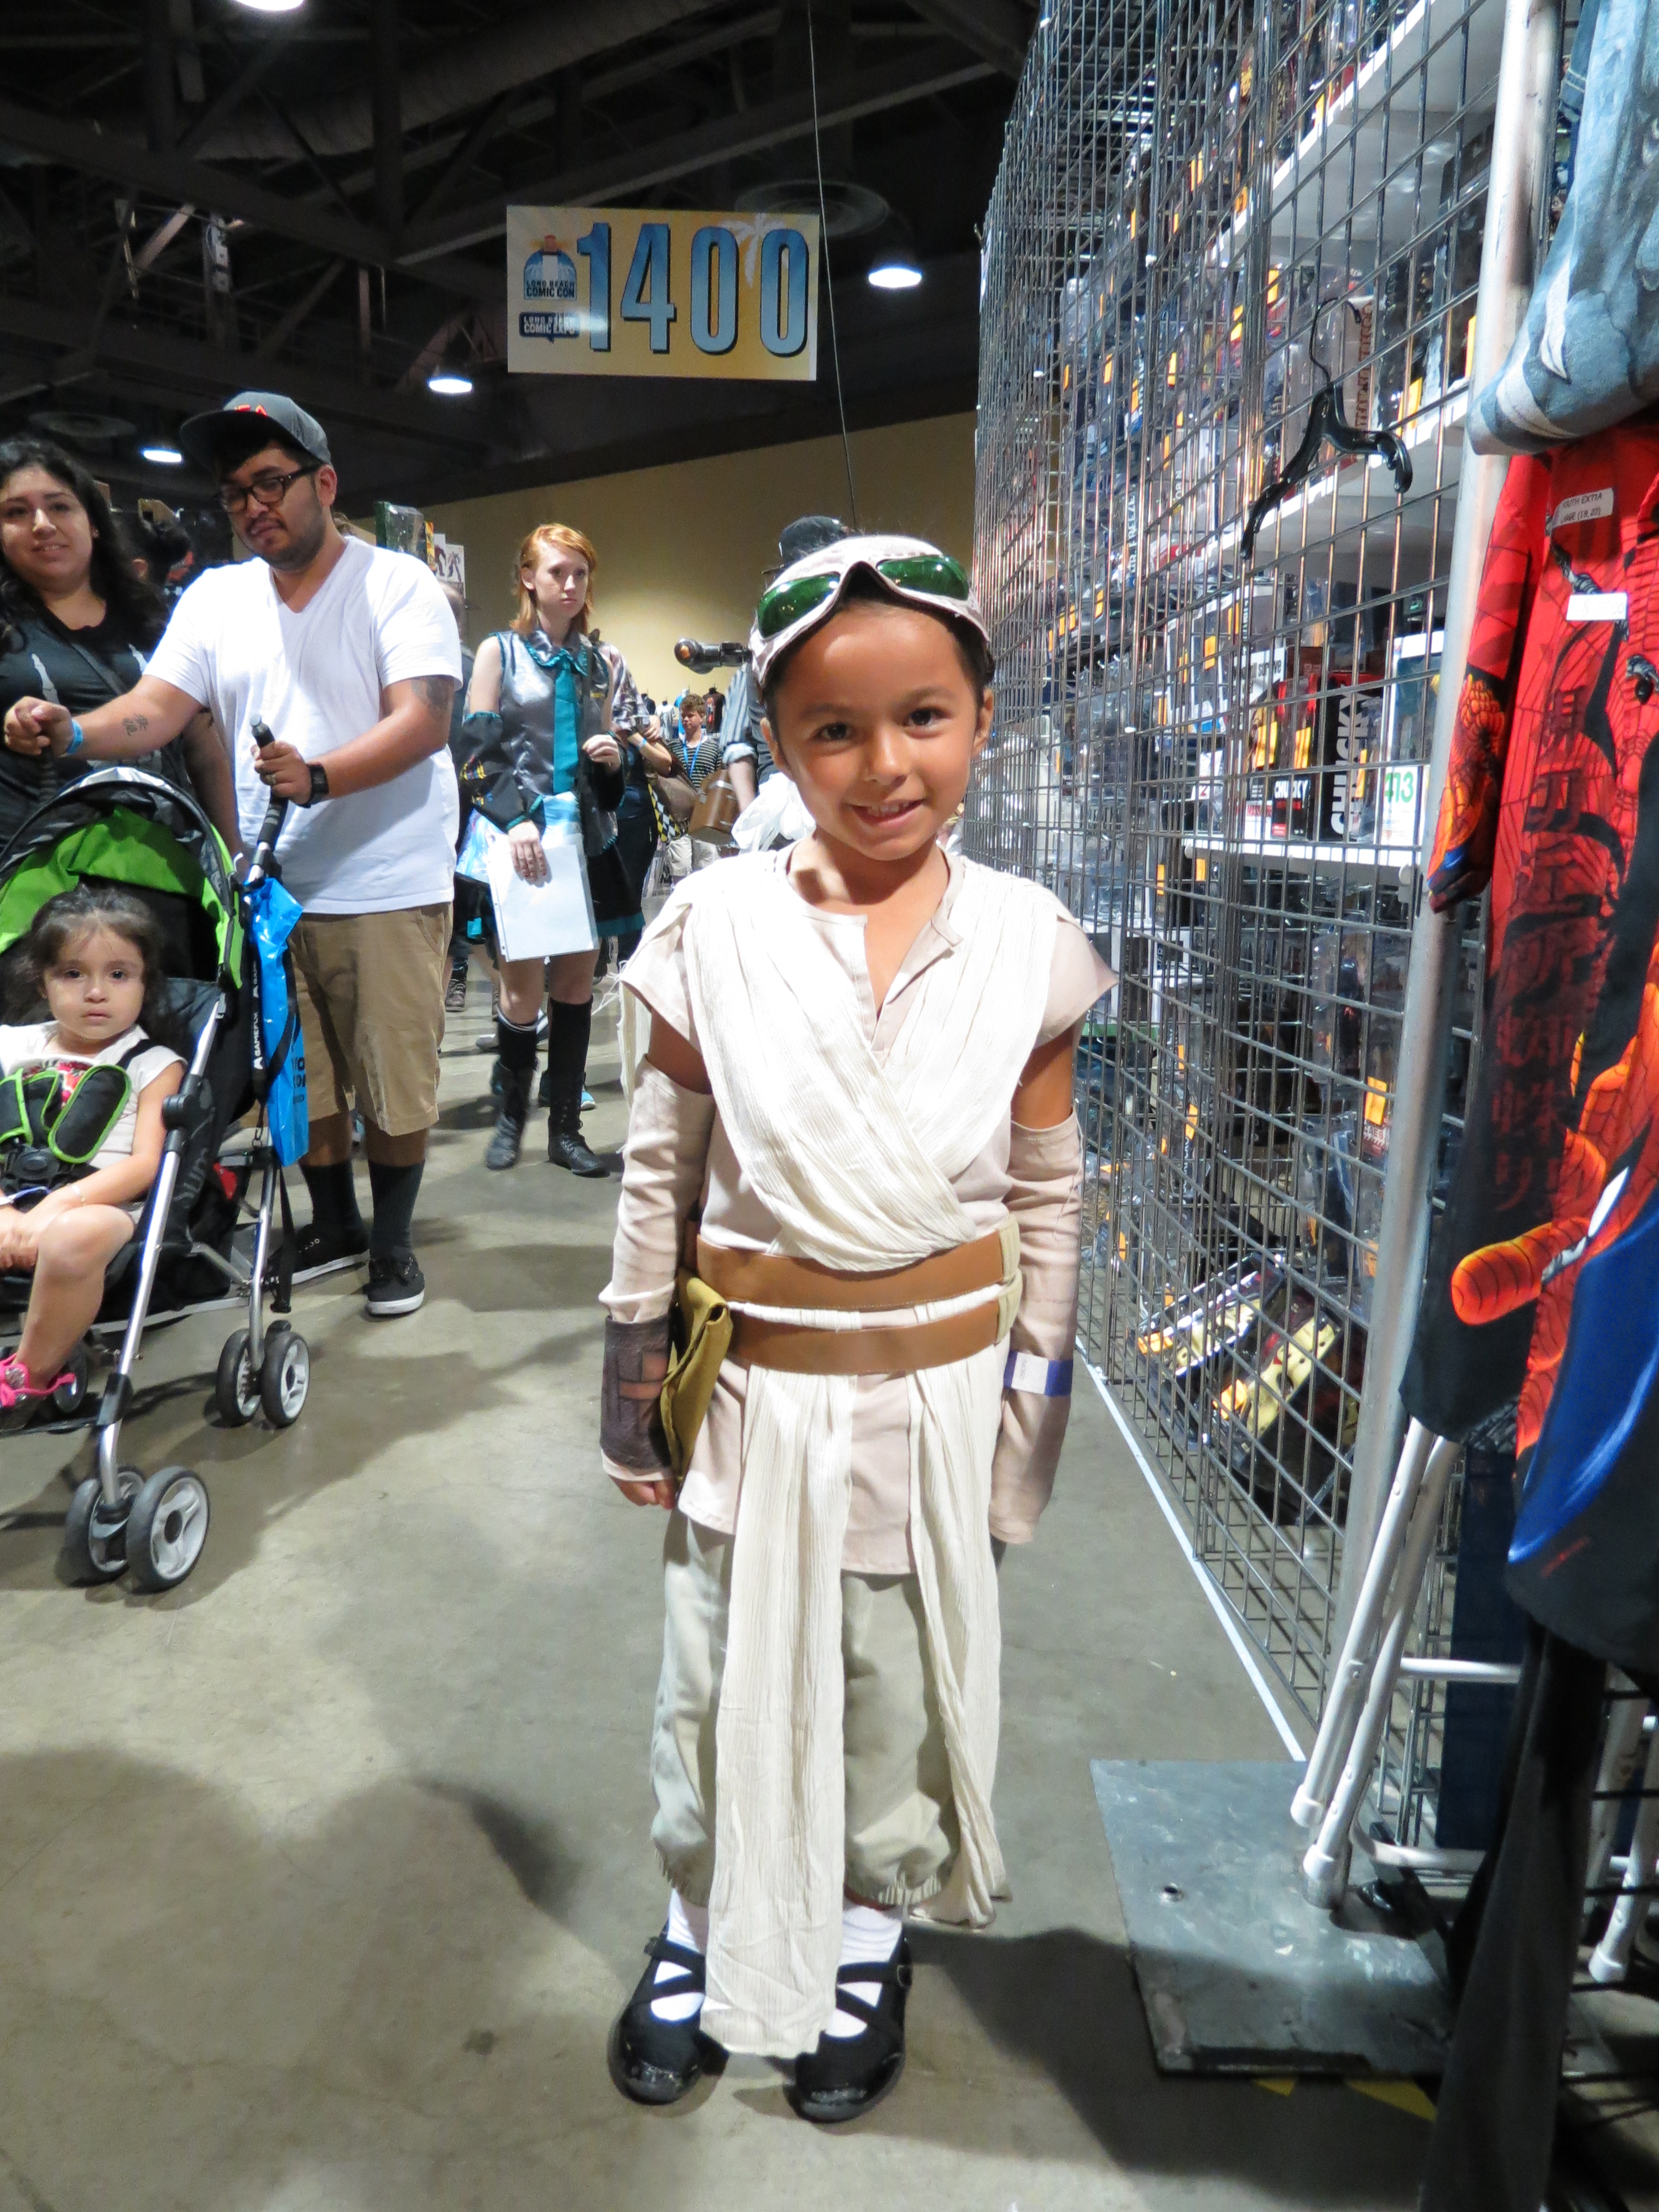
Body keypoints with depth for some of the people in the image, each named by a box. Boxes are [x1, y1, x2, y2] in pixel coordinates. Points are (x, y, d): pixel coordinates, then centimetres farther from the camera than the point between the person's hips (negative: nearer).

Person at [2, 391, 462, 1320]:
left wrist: (318, 777, -32)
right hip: (272, 885, 5)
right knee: (298, 1075, 14)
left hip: (389, 885, -5)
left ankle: (393, 1241, 22)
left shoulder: (399, 583, -5)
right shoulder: (216, 597, 9)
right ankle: (336, 1223, 33)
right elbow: (157, 710, 0)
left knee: (393, 1078, 3)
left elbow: (425, 721, -17)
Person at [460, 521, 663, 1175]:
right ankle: (511, 1117, 16)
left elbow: (624, 745, 21)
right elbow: (480, 747, -2)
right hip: (524, 836, -3)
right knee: (524, 986, -5)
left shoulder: (605, 660, 14)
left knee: (577, 979, 4)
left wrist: (618, 756, -3)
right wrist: (517, 818, -14)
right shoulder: (499, 651, 5)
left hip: (589, 834, 3)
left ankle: (565, 1127, 12)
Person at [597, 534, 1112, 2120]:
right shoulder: (715, 926, -9)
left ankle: (870, 1932, 46)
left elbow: (1050, 1186, 3)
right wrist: (635, 1375, 3)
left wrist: (1037, 1389, 4)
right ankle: (705, 1926, 46)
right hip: (754, 1387, 0)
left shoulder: (1025, 942, -6)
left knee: (901, 1689, 19)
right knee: (724, 1681, 18)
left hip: (939, 1393, 1)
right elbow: (659, 1169, -1)